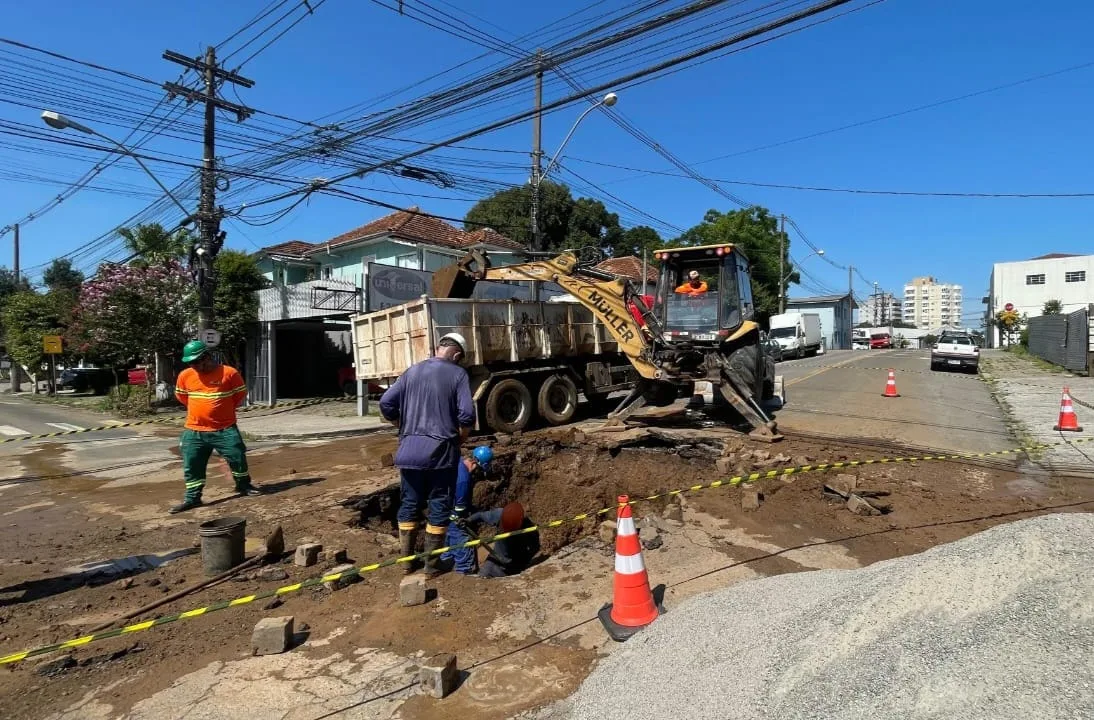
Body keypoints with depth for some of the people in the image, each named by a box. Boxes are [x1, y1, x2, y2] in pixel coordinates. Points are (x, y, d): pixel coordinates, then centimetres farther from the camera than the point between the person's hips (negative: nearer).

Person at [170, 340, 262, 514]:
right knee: (191, 465, 5)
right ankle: (192, 498, 17)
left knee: (237, 457, 1)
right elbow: (181, 396, 17)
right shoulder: (185, 376, -1)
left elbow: (241, 395, 2)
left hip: (225, 429, -3)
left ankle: (243, 486, 24)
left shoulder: (229, 373, -12)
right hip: (194, 431, 3)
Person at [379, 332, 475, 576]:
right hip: (441, 450, -4)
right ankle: (431, 564, 14)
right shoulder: (458, 374, -4)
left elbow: (386, 403, 5)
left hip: (410, 449, 4)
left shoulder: (413, 370, 8)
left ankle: (406, 561, 22)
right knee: (438, 506, 7)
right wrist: (458, 438, 3)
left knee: (409, 504, 14)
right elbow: (467, 414, -14)